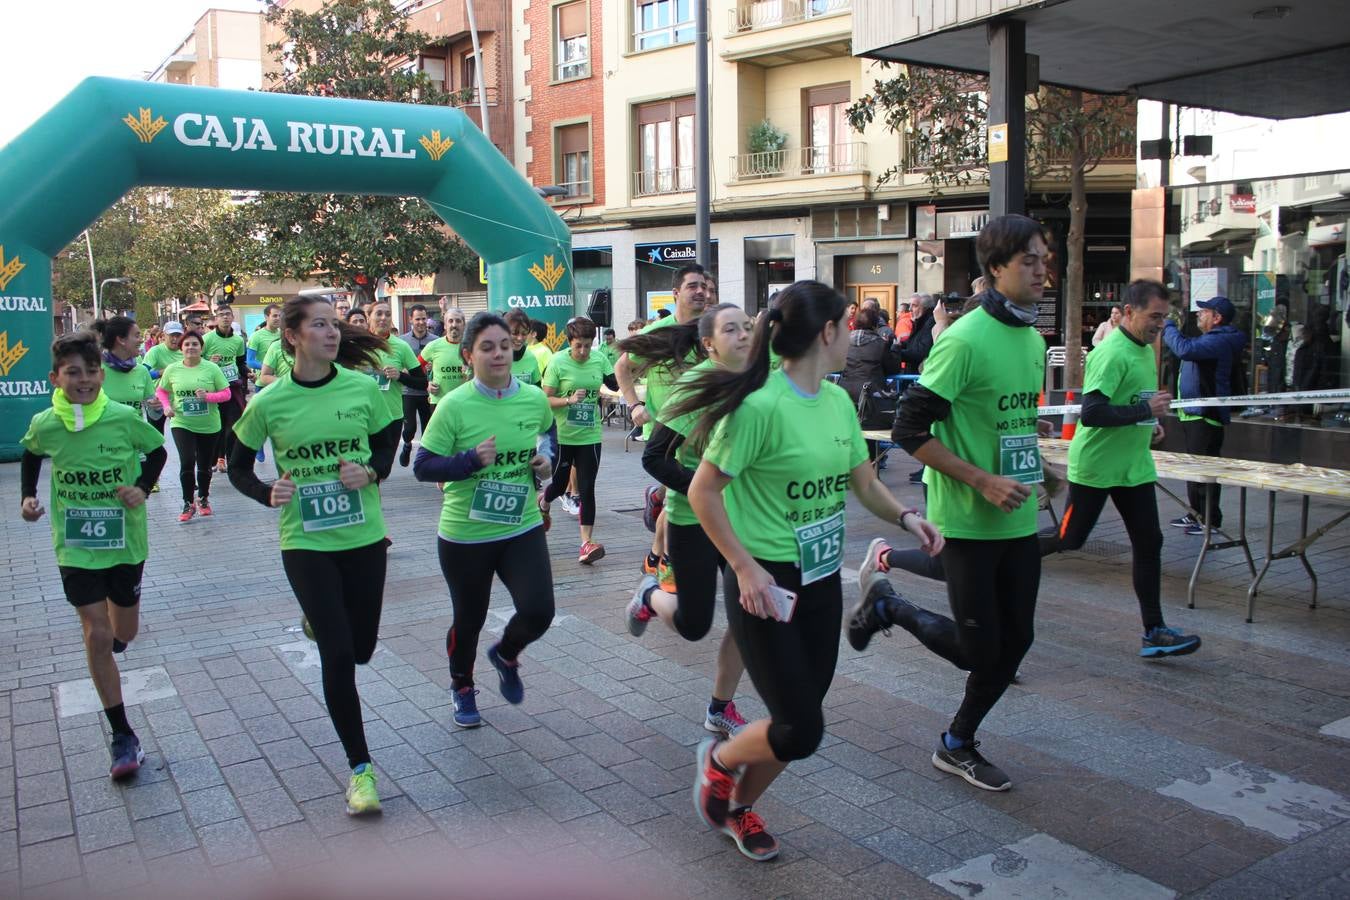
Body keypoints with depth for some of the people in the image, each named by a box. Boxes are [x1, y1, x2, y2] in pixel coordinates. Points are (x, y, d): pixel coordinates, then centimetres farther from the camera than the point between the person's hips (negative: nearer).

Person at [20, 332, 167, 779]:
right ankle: (122, 735, 6)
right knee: (96, 635, -5)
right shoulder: (45, 425, -9)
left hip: (126, 542, 0)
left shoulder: (124, 417, -14)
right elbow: (31, 456, 14)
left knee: (123, 633, 13)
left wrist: (143, 487, -13)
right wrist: (27, 496, 2)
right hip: (76, 547, 0)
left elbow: (157, 451, 2)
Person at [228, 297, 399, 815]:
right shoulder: (269, 403, -7)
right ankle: (360, 768, 7)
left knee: (361, 647, 12)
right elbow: (238, 468, 6)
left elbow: (388, 440, 10)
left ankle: (319, 618, 50)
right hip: (306, 543, -2)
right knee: (337, 655, -7)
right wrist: (268, 494, -14)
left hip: (364, 535, 2)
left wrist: (372, 472, -10)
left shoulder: (362, 387, -5)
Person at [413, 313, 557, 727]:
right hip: (464, 535, -2)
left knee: (538, 613, -10)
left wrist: (546, 461, 0)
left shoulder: (535, 399, -4)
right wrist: (471, 460, -26)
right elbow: (422, 467, -13)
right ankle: (462, 687, 44)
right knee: (469, 619, 13)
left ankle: (506, 655, 27)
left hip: (522, 527, 3)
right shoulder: (454, 405, -15)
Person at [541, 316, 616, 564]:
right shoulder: (558, 363, -11)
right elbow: (545, 399, -10)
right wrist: (569, 400, -25)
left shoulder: (600, 360, -2)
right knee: (560, 483, 14)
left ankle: (587, 542, -2)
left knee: (587, 489, -3)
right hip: (562, 436, -2)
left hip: (590, 436, 2)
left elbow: (616, 384, 8)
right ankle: (543, 504, 49)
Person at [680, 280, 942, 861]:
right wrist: (745, 566, -21)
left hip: (822, 580, 8)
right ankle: (718, 759, 25)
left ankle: (740, 805, 38)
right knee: (801, 730, -6)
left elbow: (864, 483, 14)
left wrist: (906, 517, -5)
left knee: (798, 722, 13)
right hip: (766, 584, -8)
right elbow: (702, 492, -17)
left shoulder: (838, 401, 5)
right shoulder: (761, 404, -21)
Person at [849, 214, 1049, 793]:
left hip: (1019, 520, 8)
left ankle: (958, 745, 29)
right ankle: (885, 603, 23)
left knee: (1015, 641, 11)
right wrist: (983, 481, -22)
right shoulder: (965, 339, -18)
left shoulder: (1032, 340, 9)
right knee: (978, 648, -1)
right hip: (969, 521, -8)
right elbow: (910, 429, -20)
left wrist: (1033, 470, 13)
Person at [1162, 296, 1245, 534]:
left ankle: (1211, 520, -2)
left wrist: (1168, 326, -20)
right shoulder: (1212, 339, 19)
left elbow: (1184, 349, -32)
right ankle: (1196, 514, 26)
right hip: (1195, 414, 11)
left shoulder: (1219, 341, -18)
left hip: (1205, 416, -11)